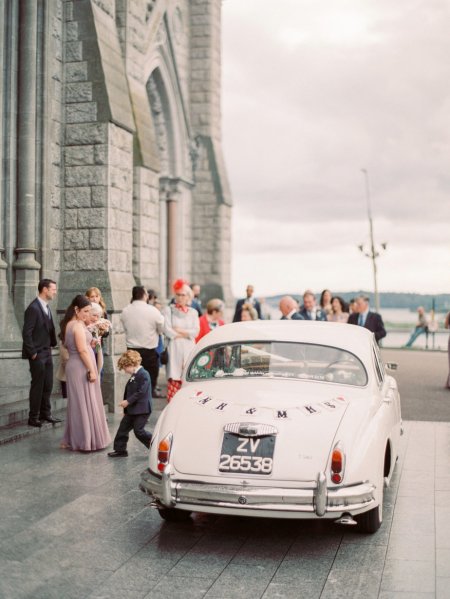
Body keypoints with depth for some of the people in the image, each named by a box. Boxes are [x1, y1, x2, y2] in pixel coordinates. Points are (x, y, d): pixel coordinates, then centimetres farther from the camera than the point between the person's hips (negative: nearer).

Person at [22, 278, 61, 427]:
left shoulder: (46, 307, 10)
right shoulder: (33, 308, -17)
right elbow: (26, 333, -19)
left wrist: (52, 345, 8)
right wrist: (32, 353, -16)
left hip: (47, 352, 8)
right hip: (37, 354, -8)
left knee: (48, 385, 13)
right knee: (37, 386, 0)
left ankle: (45, 413, 25)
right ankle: (33, 418, 10)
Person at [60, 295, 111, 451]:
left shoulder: (68, 324, 14)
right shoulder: (78, 326, -15)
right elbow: (82, 350, -20)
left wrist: (90, 342, 10)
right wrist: (92, 370, -18)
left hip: (73, 367, 9)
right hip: (82, 368, -9)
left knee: (77, 404, 14)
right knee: (86, 404, -4)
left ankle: (72, 439, 18)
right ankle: (86, 441, 0)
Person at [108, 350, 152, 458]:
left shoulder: (143, 375, -17)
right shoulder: (134, 376, 14)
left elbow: (141, 392, -23)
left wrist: (128, 401, -22)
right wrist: (126, 409, 18)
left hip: (142, 410, -10)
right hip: (132, 410, 10)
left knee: (139, 431, -8)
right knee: (123, 427, 10)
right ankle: (120, 450, 18)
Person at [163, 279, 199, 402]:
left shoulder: (193, 312, 15)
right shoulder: (168, 310, 7)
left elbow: (196, 332, 3)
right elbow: (167, 330, -5)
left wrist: (179, 331, -6)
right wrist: (186, 334, -1)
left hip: (189, 349, 2)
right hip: (174, 348, -2)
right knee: (174, 378, -9)